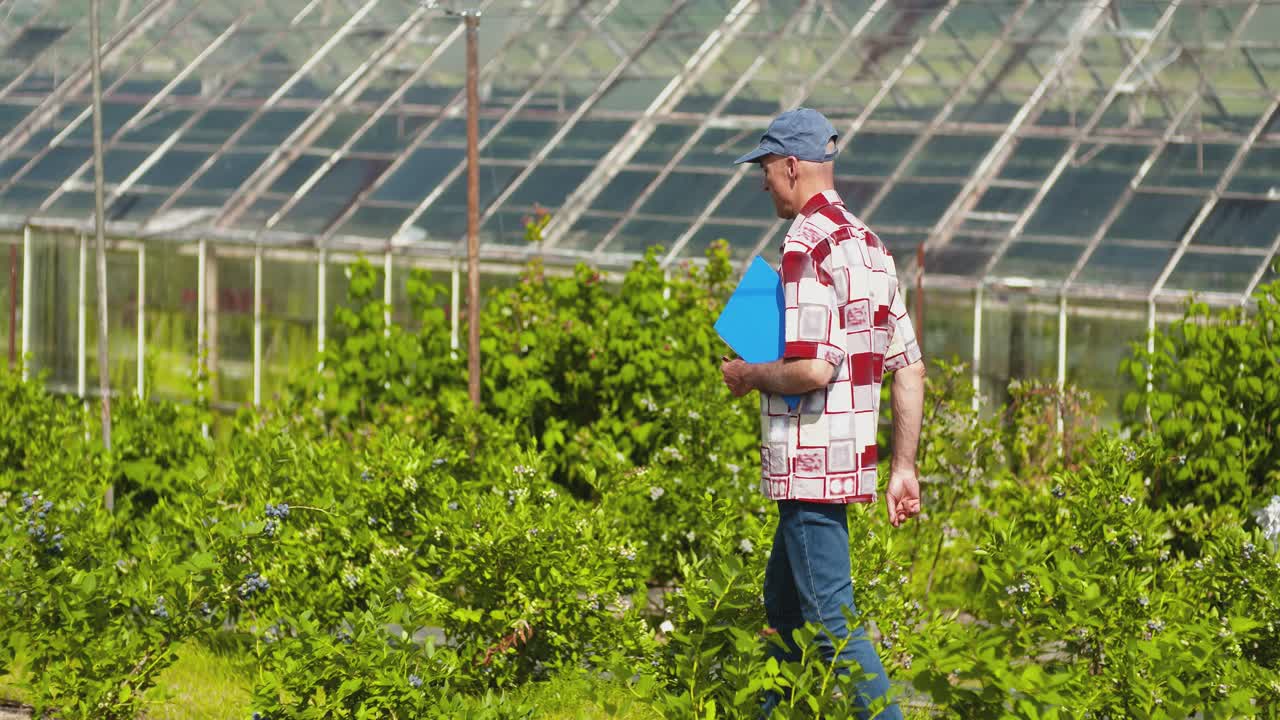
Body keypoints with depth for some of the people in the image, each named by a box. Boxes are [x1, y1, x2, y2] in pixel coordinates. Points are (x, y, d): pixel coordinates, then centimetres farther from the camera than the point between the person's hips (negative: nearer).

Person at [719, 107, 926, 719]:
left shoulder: (808, 245, -16)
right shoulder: (866, 243, 13)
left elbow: (812, 369, -25)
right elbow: (910, 370, 13)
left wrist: (750, 375, -6)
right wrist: (903, 468, 16)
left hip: (809, 462, -10)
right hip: (851, 458, 10)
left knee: (831, 619, -9)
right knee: (783, 605, 21)